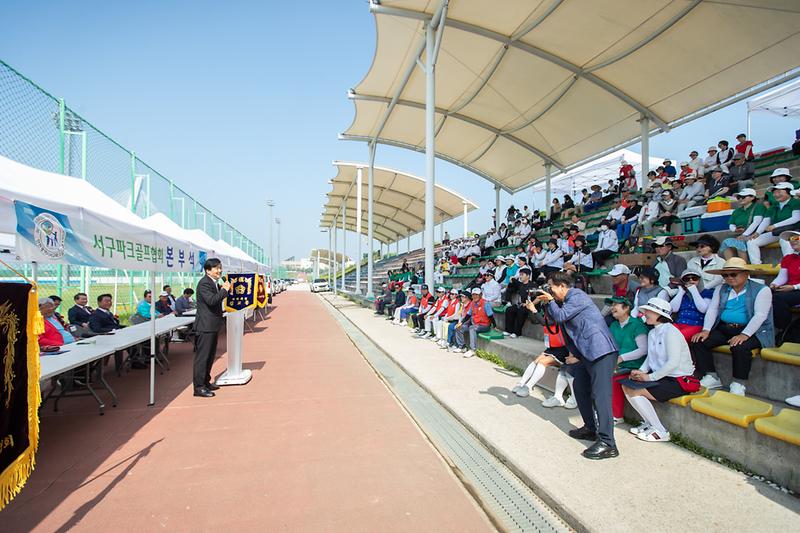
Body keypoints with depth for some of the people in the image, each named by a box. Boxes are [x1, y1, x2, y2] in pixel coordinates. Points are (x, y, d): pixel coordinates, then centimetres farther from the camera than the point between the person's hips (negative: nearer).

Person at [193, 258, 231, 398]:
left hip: (213, 326, 10)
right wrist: (224, 290, -21)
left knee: (210, 355, 18)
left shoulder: (213, 283, 14)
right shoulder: (204, 283, -17)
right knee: (202, 356, -4)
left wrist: (222, 288, 7)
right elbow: (211, 300, -29)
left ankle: (206, 382, 29)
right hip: (205, 326, -10)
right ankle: (198, 387, 2)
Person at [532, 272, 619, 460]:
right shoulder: (564, 302, 17)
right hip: (586, 352, 11)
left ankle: (607, 443, -13)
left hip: (601, 350, -11)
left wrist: (550, 301, -4)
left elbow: (560, 317, -17)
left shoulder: (577, 295, -11)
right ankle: (590, 429, 28)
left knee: (600, 394, -13)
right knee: (580, 389, 17)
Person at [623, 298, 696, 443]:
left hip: (679, 380, -9)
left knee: (636, 392, -20)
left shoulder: (670, 331, -17)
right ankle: (648, 423, 7)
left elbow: (673, 362, -24)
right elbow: (650, 357, 13)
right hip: (661, 376, 9)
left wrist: (650, 377, -20)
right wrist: (641, 372, -6)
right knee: (626, 385, -5)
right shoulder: (652, 333, 11)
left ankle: (660, 432, -6)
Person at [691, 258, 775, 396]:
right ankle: (711, 377, -5)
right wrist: (706, 330, -9)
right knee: (698, 342, -15)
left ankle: (739, 384, -15)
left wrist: (744, 335, -27)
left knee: (740, 347, -34)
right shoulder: (721, 289, 12)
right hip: (724, 328, 5)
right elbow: (712, 310, 6)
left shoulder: (762, 290, -3)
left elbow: (760, 315, -14)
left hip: (752, 330, -5)